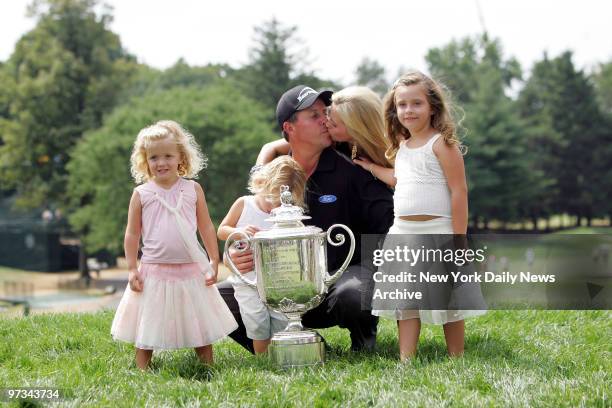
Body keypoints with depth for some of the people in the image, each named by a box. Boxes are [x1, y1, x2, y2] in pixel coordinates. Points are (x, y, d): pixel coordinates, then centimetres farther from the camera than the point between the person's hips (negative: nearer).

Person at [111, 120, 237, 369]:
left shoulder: (193, 189, 1)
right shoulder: (141, 194, -2)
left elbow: (206, 227, 6)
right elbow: (132, 234, 2)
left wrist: (214, 261, 2)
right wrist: (132, 269, -2)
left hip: (191, 271, 1)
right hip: (154, 271, -1)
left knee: (201, 324, 10)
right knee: (147, 326, 5)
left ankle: (208, 367, 23)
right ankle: (142, 371, 14)